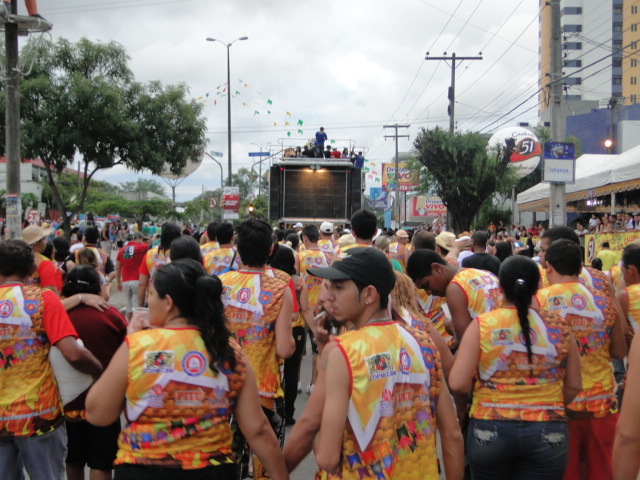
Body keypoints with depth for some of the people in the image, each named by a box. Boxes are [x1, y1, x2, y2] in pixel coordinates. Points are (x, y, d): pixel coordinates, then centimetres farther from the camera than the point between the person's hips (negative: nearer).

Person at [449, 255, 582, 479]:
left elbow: (457, 383, -11)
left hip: (490, 429, -1)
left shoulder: (482, 325, -8)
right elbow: (574, 386, 7)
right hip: (548, 434, 1)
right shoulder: (559, 326, -1)